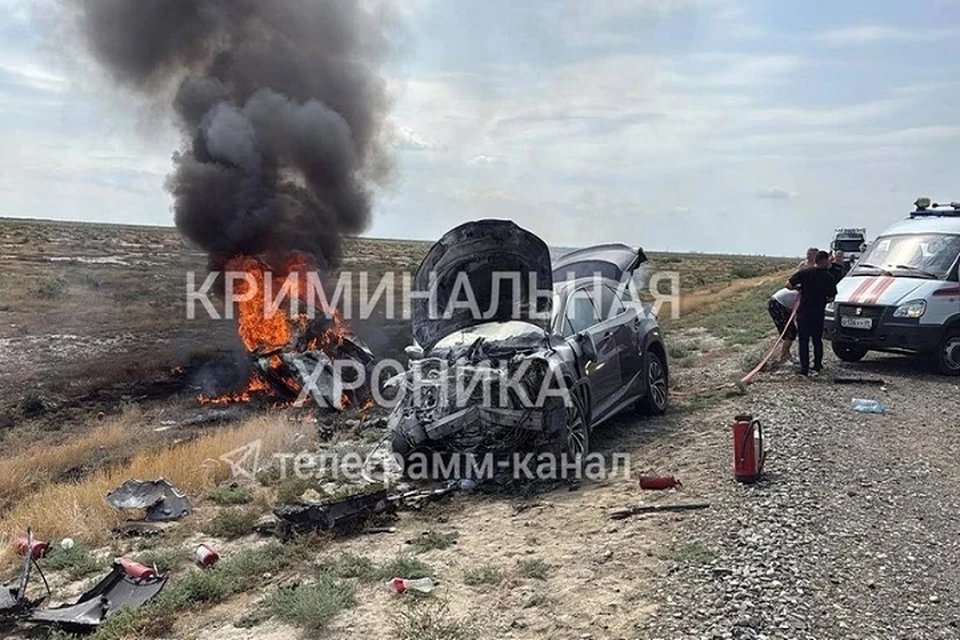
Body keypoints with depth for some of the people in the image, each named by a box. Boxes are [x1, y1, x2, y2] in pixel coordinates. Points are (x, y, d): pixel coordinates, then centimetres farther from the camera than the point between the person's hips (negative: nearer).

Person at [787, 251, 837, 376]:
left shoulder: (803, 273, -7)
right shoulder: (829, 278, -2)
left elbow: (788, 285, -9)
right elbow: (831, 297, 3)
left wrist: (798, 288, 11)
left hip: (803, 313, -2)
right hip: (818, 314, 2)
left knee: (803, 341, 2)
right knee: (817, 340, 17)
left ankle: (804, 368, -1)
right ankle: (817, 366, 24)